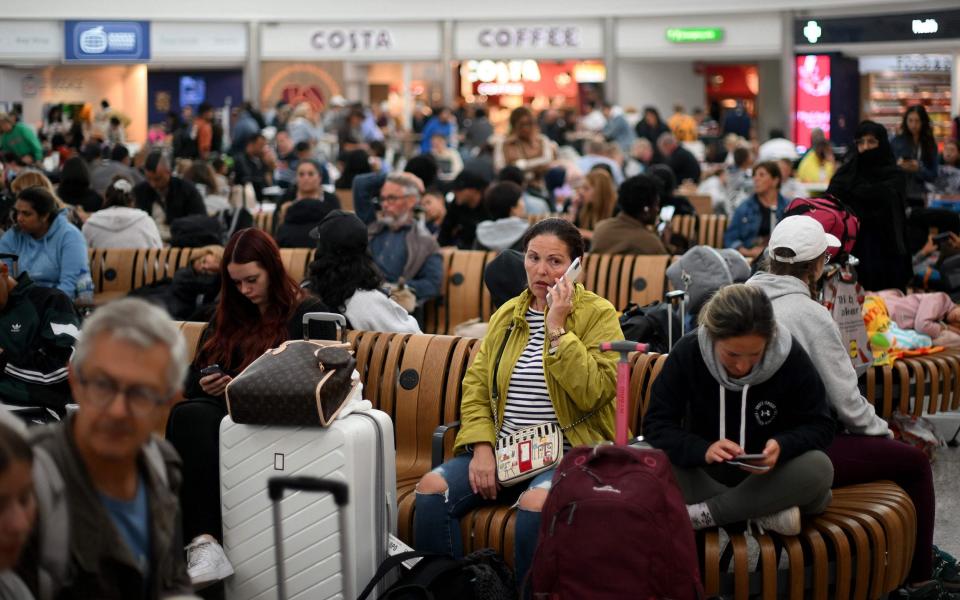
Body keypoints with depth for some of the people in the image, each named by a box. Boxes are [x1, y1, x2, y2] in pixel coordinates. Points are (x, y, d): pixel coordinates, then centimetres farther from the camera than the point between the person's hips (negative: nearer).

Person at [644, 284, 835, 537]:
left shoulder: (791, 357, -16)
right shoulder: (687, 352, -16)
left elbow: (820, 426, -9)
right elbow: (656, 424, -17)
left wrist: (783, 447, -31)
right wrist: (703, 450, -37)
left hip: (769, 479, 0)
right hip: (705, 475, 0)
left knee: (819, 467, -32)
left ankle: (704, 514, -25)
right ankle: (766, 512, -28)